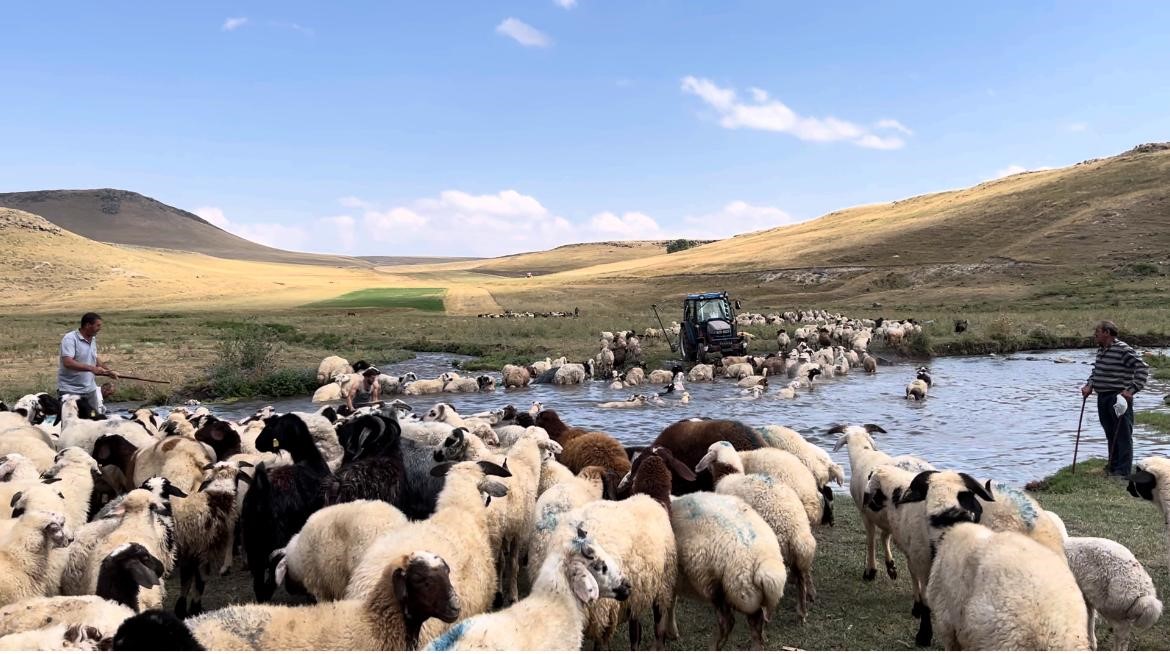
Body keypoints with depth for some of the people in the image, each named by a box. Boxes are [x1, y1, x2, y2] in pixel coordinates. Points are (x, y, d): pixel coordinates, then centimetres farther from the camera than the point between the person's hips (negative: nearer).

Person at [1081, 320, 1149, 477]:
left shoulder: (1123, 349, -14)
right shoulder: (1101, 350, 13)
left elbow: (1143, 368, -17)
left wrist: (1131, 390, -21)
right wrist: (1089, 385, 10)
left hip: (1119, 398, -8)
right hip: (1103, 398, 9)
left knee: (1123, 435, -2)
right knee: (1110, 434, 15)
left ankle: (1123, 471, 1)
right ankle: (1113, 468, 24)